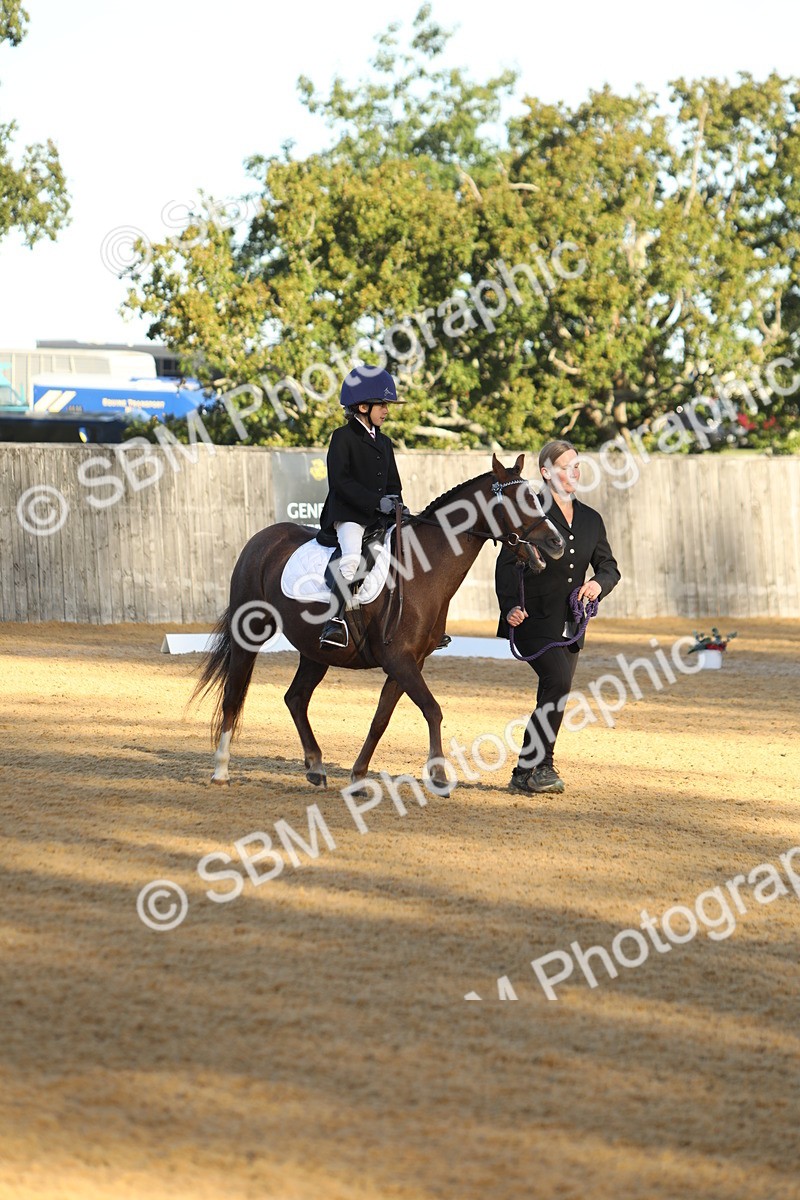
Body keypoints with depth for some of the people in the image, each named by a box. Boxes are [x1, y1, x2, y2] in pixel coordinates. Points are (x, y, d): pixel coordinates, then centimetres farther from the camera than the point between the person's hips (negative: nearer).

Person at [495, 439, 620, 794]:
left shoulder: (590, 519, 12)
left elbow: (609, 566, 14)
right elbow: (508, 563, -10)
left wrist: (599, 583, -10)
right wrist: (510, 606, -25)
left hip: (570, 625, 6)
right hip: (533, 619, -6)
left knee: (555, 697, 6)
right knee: (558, 679, -23)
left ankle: (526, 773, 16)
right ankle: (538, 764, -16)